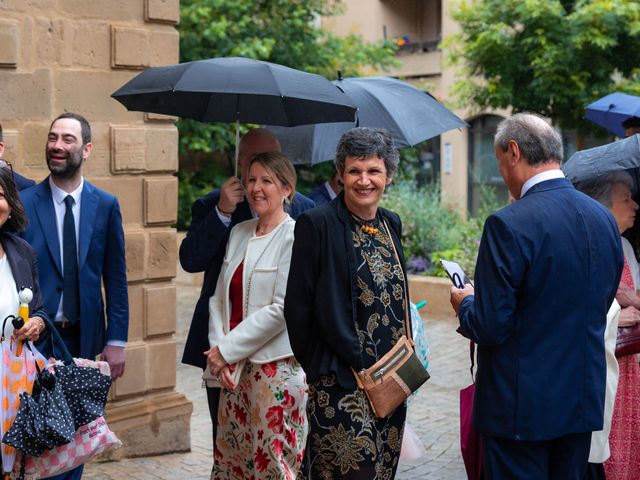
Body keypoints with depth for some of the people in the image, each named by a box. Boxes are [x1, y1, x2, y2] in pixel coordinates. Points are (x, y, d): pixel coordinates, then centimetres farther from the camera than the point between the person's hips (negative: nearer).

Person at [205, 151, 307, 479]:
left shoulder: (294, 237, -9)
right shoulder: (238, 233, 11)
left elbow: (281, 308, -15)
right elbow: (220, 298, 11)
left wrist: (227, 349, -11)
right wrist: (219, 349, -4)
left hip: (276, 367, -6)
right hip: (233, 367, 7)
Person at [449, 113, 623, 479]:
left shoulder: (509, 225, -19)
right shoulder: (605, 219, 3)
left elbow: (489, 328, -18)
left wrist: (465, 304, 3)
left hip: (522, 407, -6)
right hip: (585, 402, 7)